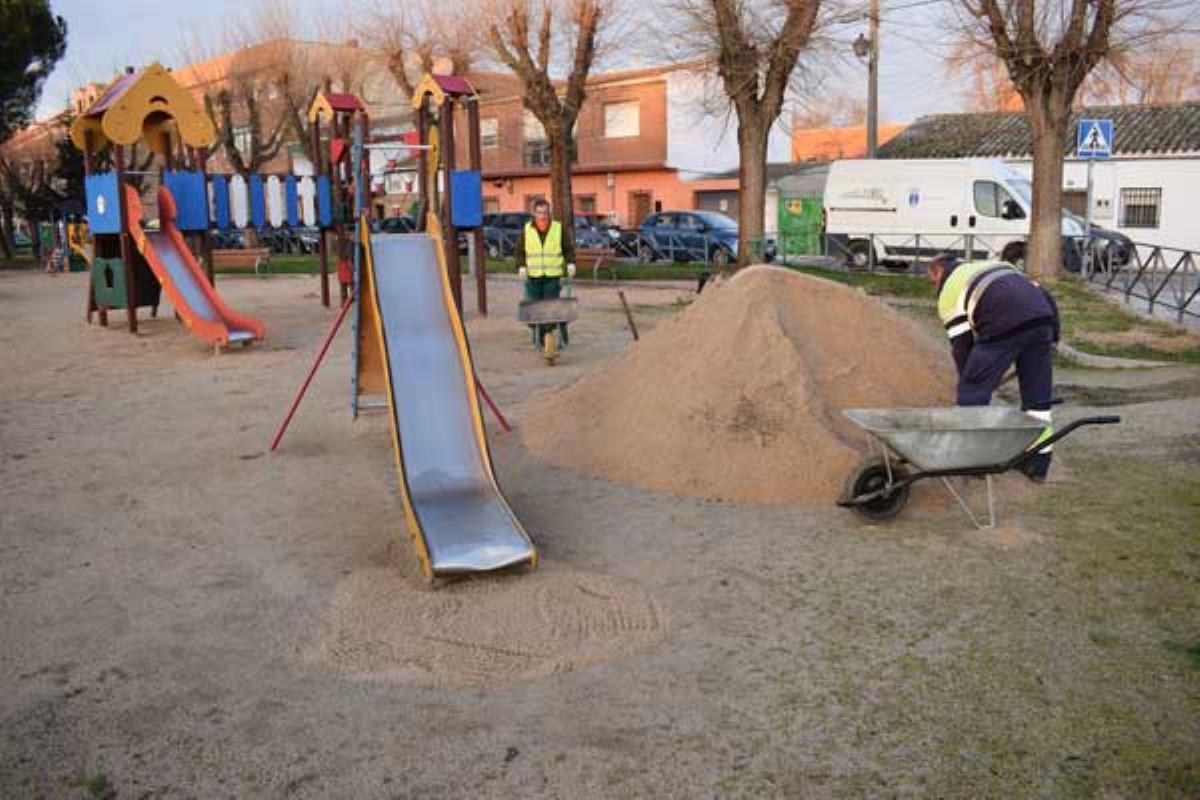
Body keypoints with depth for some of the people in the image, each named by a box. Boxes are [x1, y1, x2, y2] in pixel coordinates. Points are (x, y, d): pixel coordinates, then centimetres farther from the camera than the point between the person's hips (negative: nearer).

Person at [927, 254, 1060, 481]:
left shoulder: (949, 288, 17)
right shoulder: (996, 265, 35)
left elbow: (961, 342, 12)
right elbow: (1044, 295, 25)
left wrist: (970, 378, 23)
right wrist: (1052, 338, 25)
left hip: (1004, 326, -6)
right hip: (1042, 318, 6)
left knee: (973, 391, 9)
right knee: (1038, 395, 14)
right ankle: (1038, 464, 20)